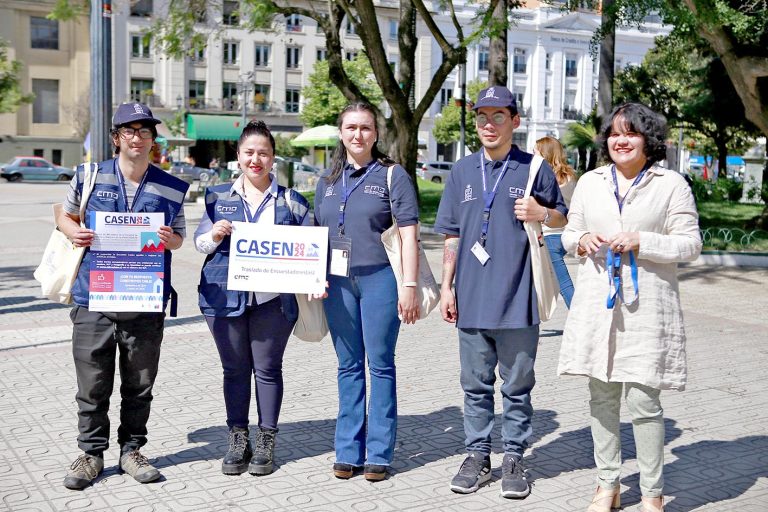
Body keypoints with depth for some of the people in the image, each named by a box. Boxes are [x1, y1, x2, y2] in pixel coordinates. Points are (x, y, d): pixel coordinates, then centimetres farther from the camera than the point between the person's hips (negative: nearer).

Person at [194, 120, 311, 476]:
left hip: (273, 298, -1)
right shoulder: (218, 197, 9)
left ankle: (266, 443, 16)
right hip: (226, 296, 1)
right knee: (234, 368, 7)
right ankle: (238, 441, 18)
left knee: (268, 369, 5)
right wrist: (214, 235, -14)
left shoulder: (291, 201, 7)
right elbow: (200, 243, 8)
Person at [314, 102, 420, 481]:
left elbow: (408, 235, -4)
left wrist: (409, 286, -10)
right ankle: (348, 451, 19)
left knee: (380, 364, 1)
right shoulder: (328, 181, 14)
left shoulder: (392, 175, 1)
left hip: (379, 279, -4)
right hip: (337, 282, 4)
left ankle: (379, 453, 11)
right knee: (349, 366, 10)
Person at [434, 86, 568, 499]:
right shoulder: (462, 171, 10)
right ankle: (477, 455, 23)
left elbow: (562, 218, 11)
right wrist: (446, 286, 8)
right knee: (476, 385, 11)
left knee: (517, 386, 7)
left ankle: (514, 458, 18)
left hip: (518, 299, -2)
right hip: (471, 298, 3)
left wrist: (541, 214, -11)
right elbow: (452, 235, 12)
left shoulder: (534, 168, 1)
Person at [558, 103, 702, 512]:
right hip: (597, 304, 4)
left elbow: (690, 244, -2)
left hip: (645, 308, -4)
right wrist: (582, 241, -5)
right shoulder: (590, 182, 13)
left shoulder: (671, 185, 1)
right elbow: (569, 235, 18)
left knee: (643, 402, -4)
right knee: (601, 398, 9)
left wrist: (641, 241, -15)